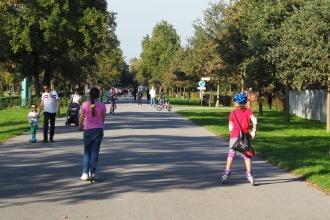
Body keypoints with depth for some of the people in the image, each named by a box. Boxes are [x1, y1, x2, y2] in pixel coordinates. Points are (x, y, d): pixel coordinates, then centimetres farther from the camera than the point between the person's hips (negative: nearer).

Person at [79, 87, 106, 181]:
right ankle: (92, 172, 2)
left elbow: (81, 118, 4)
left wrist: (80, 126, 23)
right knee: (95, 151, 6)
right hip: (99, 129, 0)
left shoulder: (85, 105, -4)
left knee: (87, 152, 9)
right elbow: (103, 119, 7)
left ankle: (85, 173, 0)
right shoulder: (102, 105, -3)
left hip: (88, 130, 0)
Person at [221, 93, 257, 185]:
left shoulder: (233, 113, 7)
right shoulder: (248, 111, 5)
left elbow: (230, 127, 4)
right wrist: (254, 131, -10)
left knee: (231, 154, 9)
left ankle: (226, 173, 7)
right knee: (247, 154, 3)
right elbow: (254, 119, -10)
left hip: (234, 136, 1)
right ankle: (249, 173, -6)